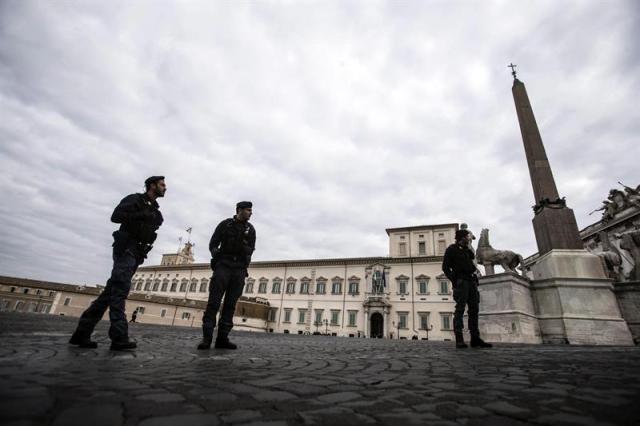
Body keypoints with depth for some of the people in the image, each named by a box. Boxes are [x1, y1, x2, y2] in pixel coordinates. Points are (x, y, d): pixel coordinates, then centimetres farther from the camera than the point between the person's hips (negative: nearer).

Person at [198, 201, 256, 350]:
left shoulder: (250, 229, 11)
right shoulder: (225, 224, 5)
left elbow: (251, 249, 12)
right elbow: (213, 244, 7)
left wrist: (245, 264, 0)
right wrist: (217, 255, -7)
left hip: (239, 269, 2)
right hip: (223, 266, -2)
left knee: (230, 303, -1)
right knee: (214, 301, -8)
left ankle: (222, 338, 1)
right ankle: (206, 337, -7)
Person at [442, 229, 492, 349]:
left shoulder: (467, 250, 24)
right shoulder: (452, 249, 3)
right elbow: (445, 267, -4)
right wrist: (454, 280, -13)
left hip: (471, 281, 7)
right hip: (461, 281, -7)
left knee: (474, 309, 3)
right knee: (460, 309, -11)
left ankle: (475, 338, 6)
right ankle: (459, 339, -13)